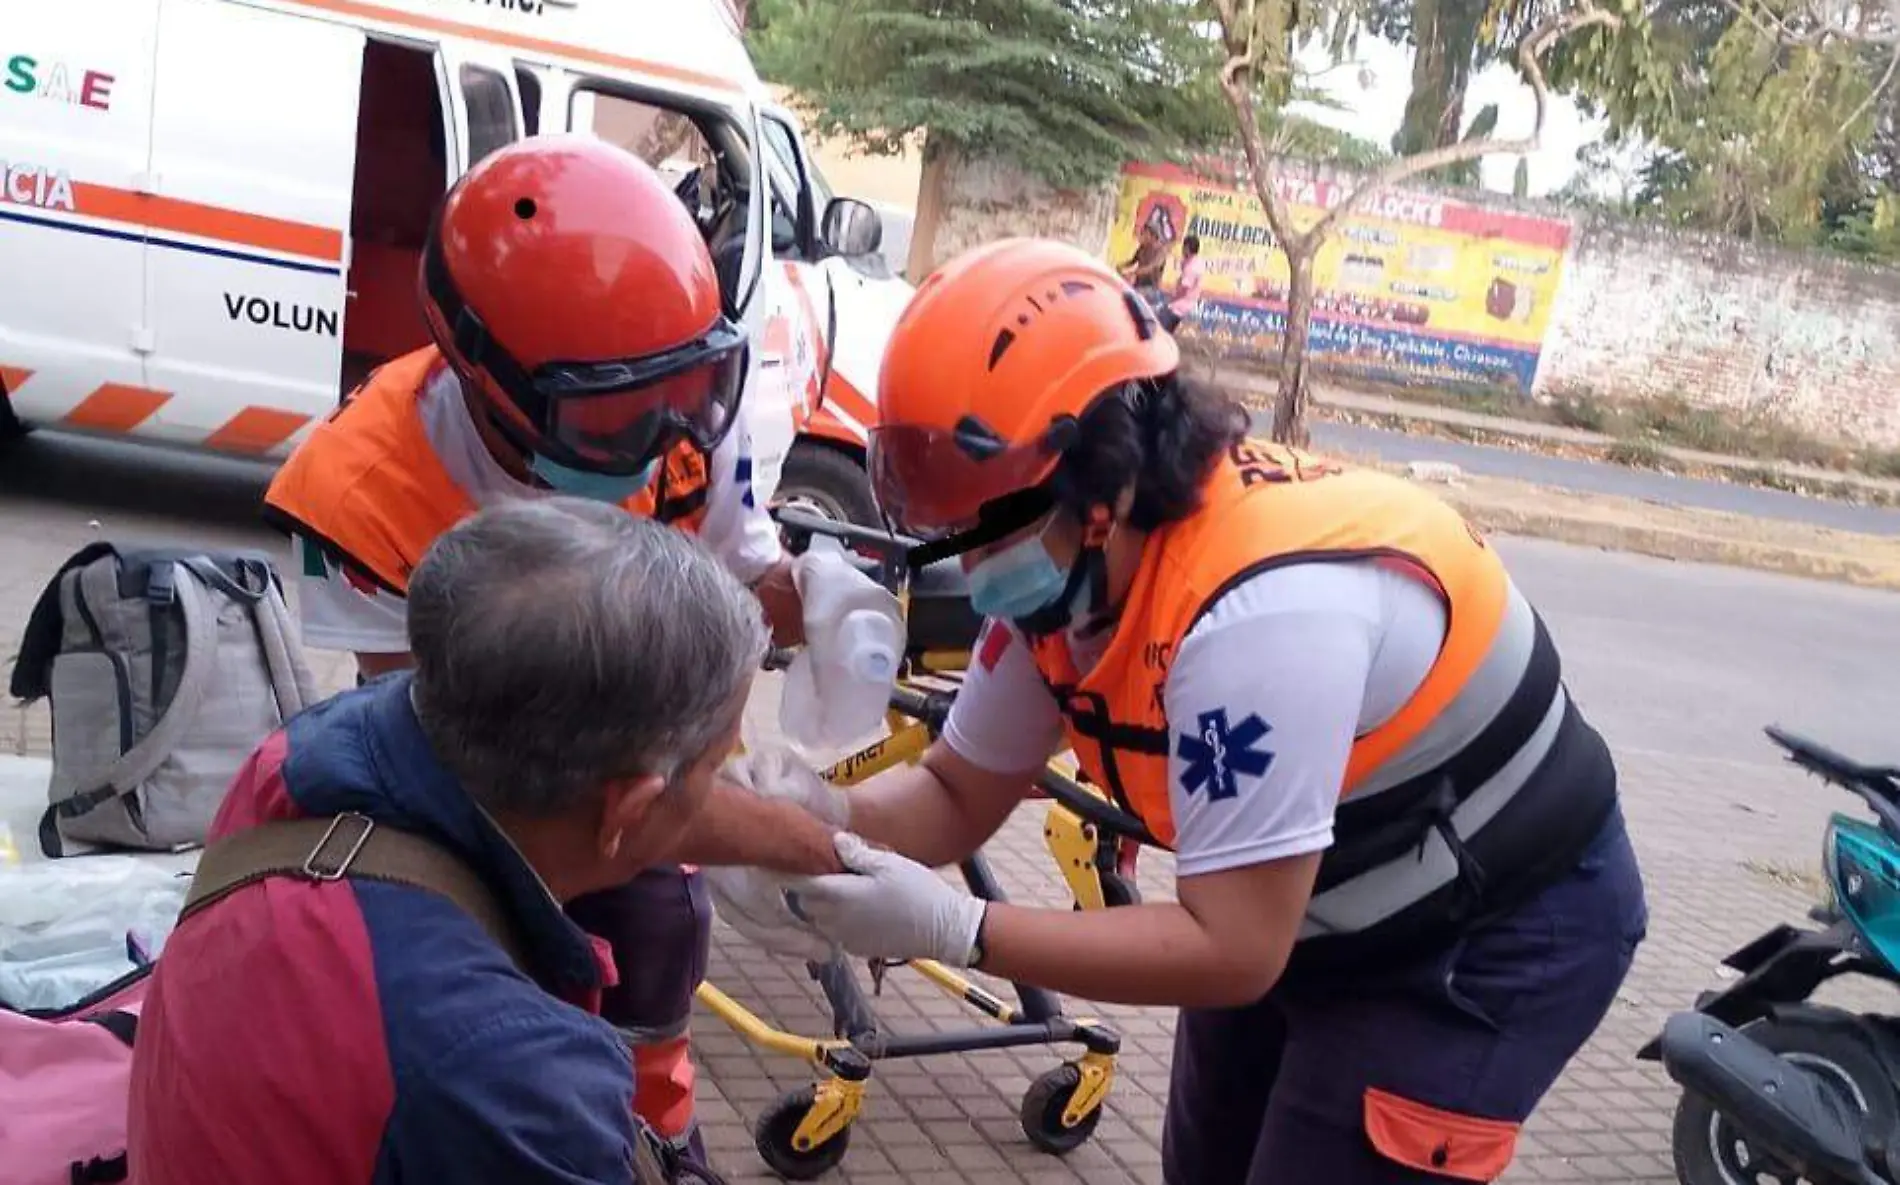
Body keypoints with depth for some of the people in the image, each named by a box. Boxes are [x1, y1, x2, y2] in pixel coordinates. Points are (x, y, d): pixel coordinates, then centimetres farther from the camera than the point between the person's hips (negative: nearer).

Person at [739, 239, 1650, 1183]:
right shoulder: (1065, 567, -11)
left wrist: (951, 930, -36)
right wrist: (835, 819, -23)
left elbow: (1231, 953, -33)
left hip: (1499, 931, -8)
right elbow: (958, 794, -2)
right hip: (1303, 916, 8)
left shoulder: (1264, 609, -38)